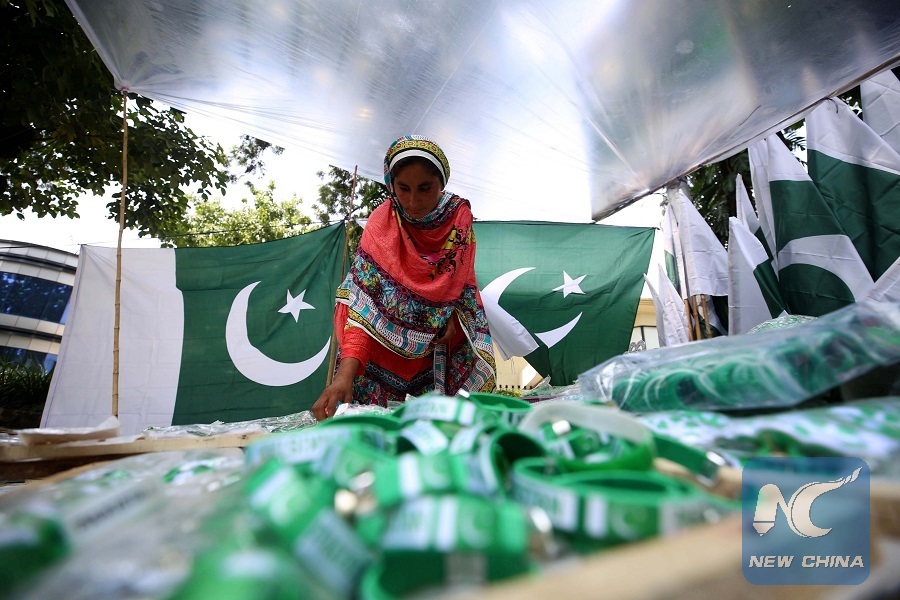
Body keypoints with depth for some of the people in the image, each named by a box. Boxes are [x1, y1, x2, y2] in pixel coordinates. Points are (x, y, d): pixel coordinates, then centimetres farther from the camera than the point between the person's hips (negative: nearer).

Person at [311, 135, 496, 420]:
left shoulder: (459, 214, -13)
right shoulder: (381, 224, -22)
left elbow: (464, 276, 2)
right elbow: (362, 301, -31)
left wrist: (456, 316, -14)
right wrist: (346, 372, -43)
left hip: (447, 333, 2)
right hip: (389, 339, -2)